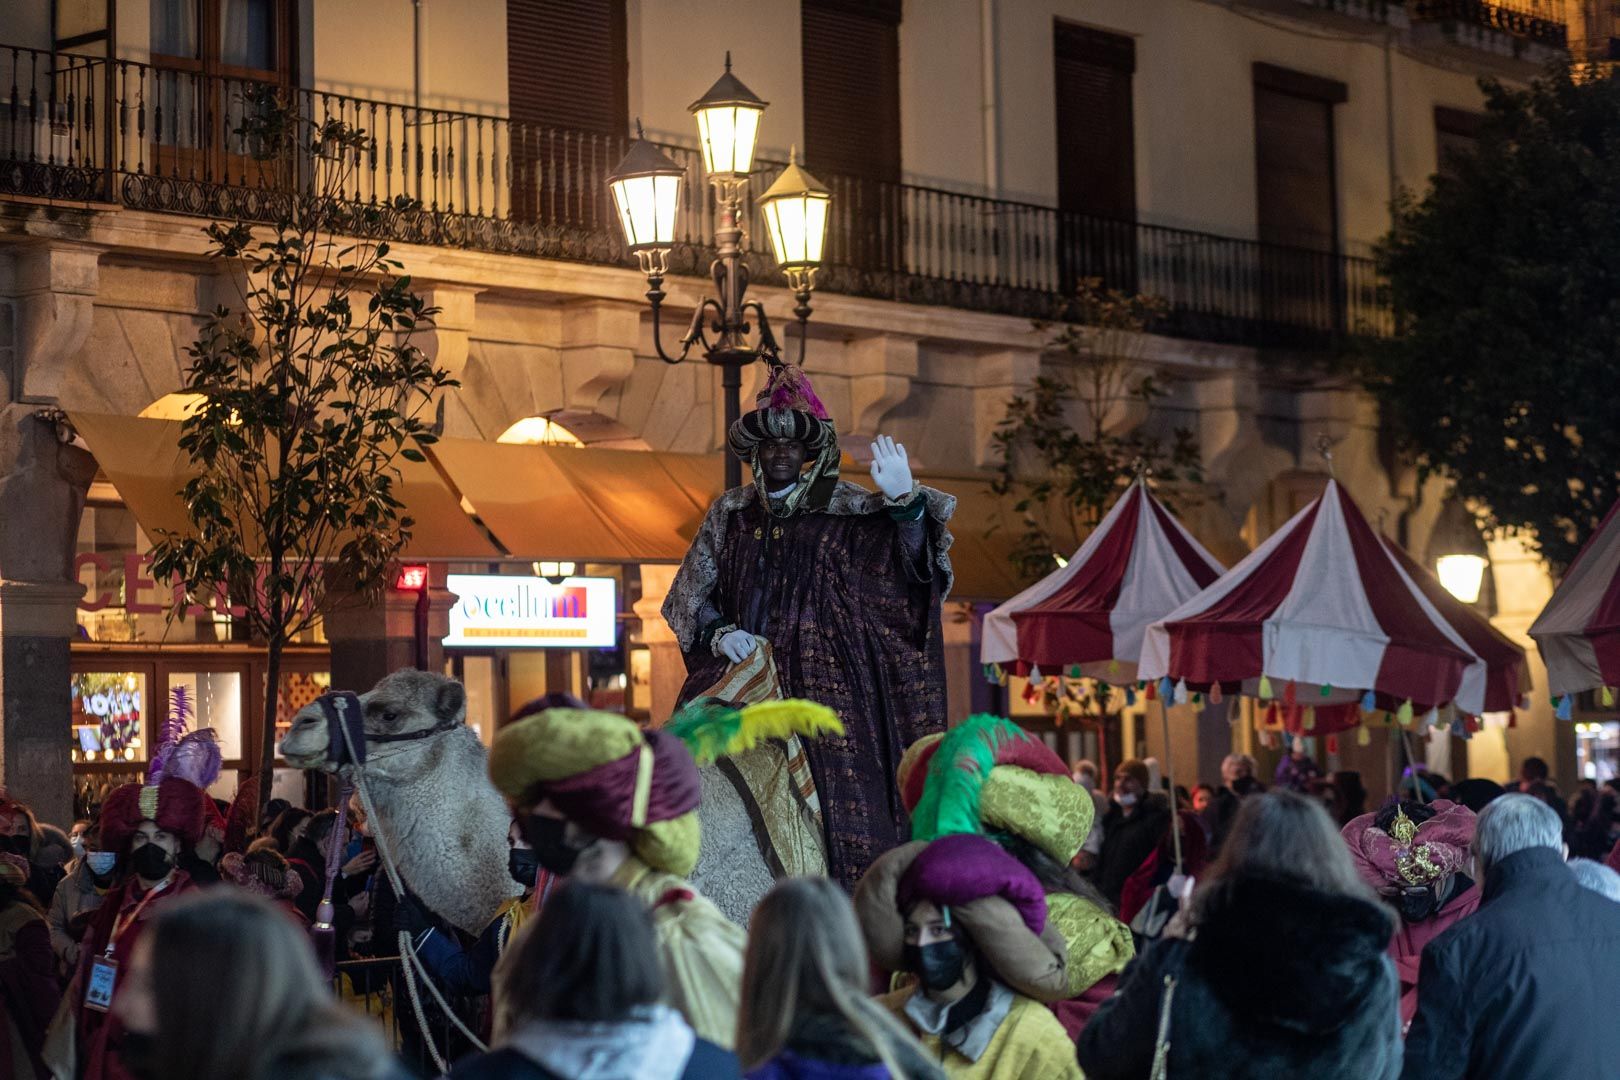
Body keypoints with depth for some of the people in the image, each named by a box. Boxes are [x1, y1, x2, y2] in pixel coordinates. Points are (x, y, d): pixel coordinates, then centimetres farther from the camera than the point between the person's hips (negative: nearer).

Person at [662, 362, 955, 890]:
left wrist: (904, 501, -27)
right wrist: (721, 633, -2)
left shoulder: (842, 506, 5)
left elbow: (907, 559, -7)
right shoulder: (730, 513, 15)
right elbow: (693, 595, 18)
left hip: (821, 679, -2)